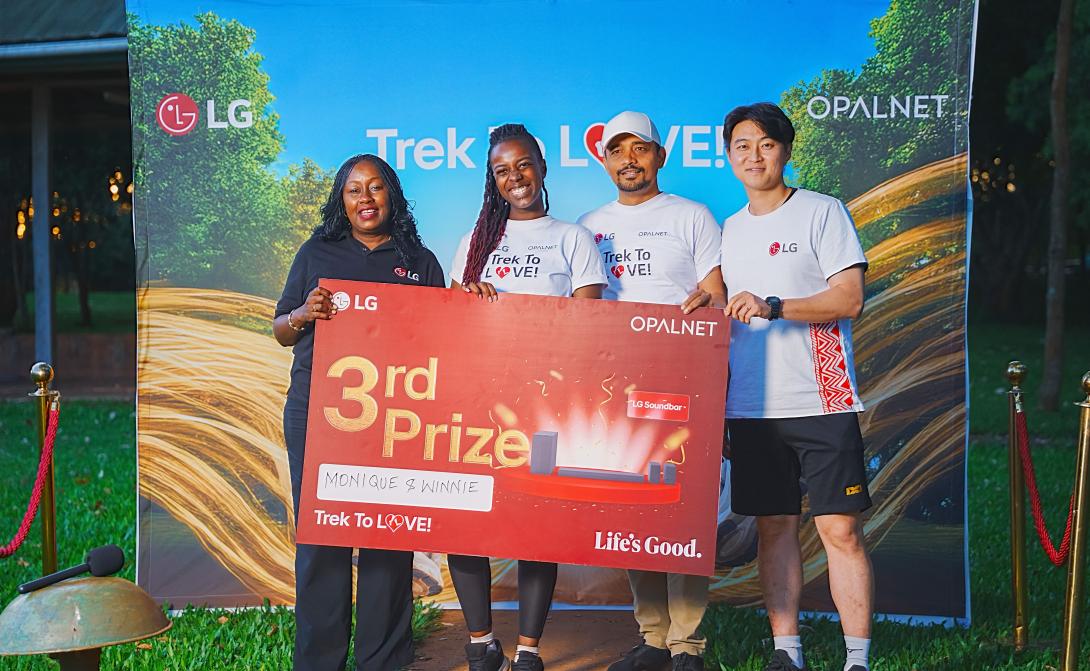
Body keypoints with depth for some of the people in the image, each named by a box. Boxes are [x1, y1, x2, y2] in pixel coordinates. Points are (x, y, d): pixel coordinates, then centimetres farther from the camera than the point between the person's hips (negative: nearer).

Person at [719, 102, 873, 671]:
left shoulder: (823, 212, 0)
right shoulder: (728, 229, 17)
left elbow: (849, 299, -9)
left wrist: (772, 307, -18)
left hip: (820, 401, -4)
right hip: (751, 406, 5)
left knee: (841, 529, -5)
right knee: (773, 525, 8)